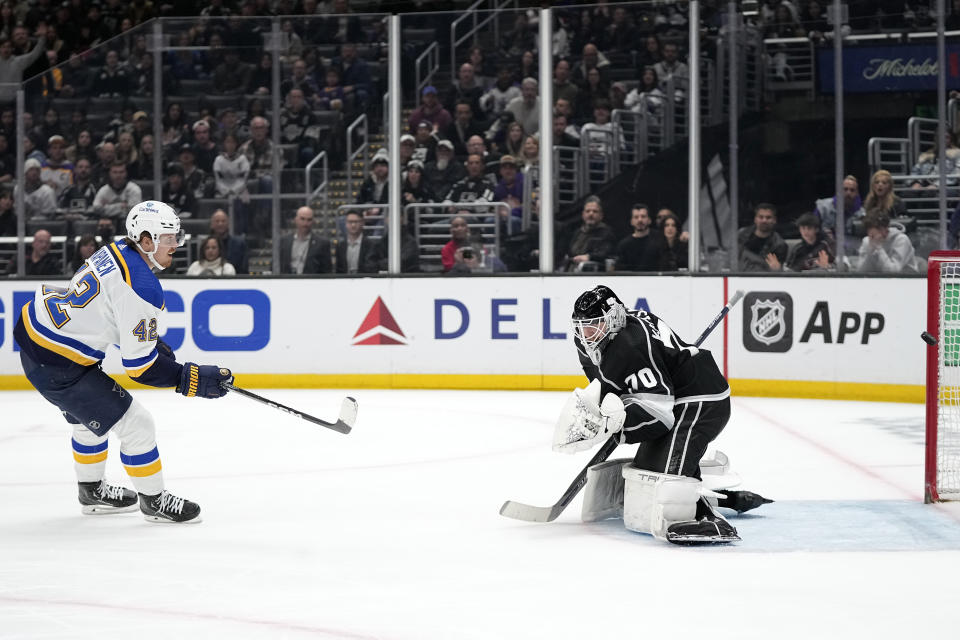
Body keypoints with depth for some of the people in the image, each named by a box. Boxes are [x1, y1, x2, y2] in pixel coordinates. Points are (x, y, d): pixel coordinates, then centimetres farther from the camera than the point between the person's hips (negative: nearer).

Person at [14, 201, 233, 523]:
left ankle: (92, 491, 48)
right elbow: (140, 365, -22)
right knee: (135, 425, -1)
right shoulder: (141, 287, -24)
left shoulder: (116, 252, 3)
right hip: (58, 366, -10)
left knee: (90, 416, 31)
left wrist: (152, 342, 18)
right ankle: (153, 500, 15)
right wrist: (192, 379, -16)